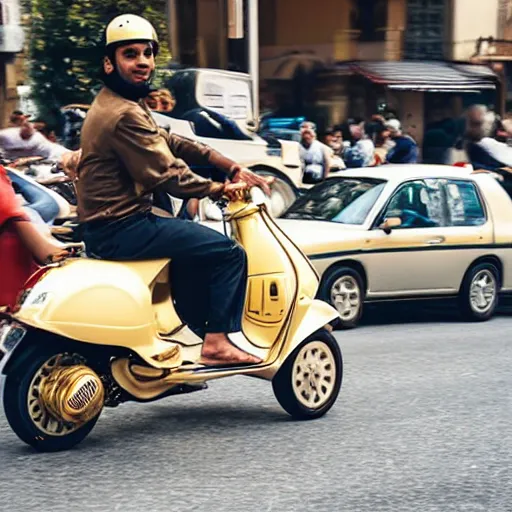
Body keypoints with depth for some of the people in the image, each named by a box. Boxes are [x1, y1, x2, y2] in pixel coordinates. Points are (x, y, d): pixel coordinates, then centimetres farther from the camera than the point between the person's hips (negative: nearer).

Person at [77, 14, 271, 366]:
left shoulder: (122, 103, 14)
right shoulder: (125, 115, -19)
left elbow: (173, 143, 14)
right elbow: (166, 176, -19)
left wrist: (234, 167, 7)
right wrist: (220, 189, -4)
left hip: (108, 226, 11)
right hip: (121, 228, -11)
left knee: (197, 251, 27)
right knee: (229, 253, -7)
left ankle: (195, 334, 29)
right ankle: (217, 342, -2)